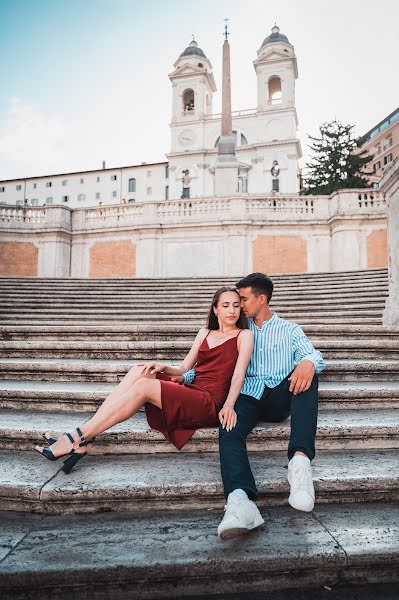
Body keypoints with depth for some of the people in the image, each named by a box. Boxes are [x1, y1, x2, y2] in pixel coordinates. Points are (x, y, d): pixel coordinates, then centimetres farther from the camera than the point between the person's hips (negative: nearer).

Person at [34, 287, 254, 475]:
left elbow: (239, 374, -9)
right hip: (189, 393, 6)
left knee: (143, 385, -25)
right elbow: (182, 371, 17)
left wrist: (229, 406, -26)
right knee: (139, 371, -17)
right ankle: (83, 440, -20)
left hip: (210, 404, -6)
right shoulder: (205, 333, 21)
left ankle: (78, 437, -20)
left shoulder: (244, 335, 5)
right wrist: (163, 368, -4)